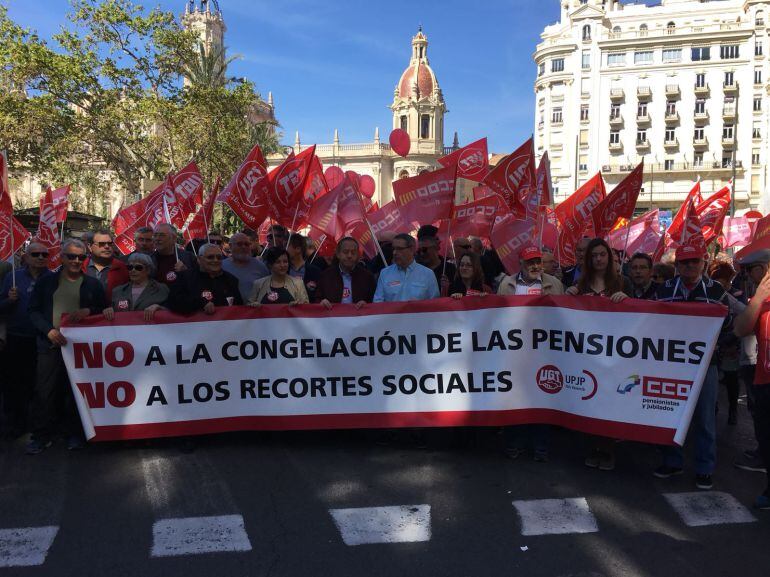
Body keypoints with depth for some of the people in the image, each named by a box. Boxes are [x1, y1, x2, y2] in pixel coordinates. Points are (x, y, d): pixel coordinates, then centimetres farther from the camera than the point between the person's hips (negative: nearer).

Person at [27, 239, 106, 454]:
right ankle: (42, 436, 11)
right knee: (45, 391, -1)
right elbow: (34, 310, 5)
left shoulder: (93, 284, 9)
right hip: (51, 345, 0)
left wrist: (88, 311, -12)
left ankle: (74, 434, 18)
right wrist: (49, 331, -9)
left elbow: (103, 311, 9)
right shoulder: (46, 282, 9)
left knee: (76, 392, 5)